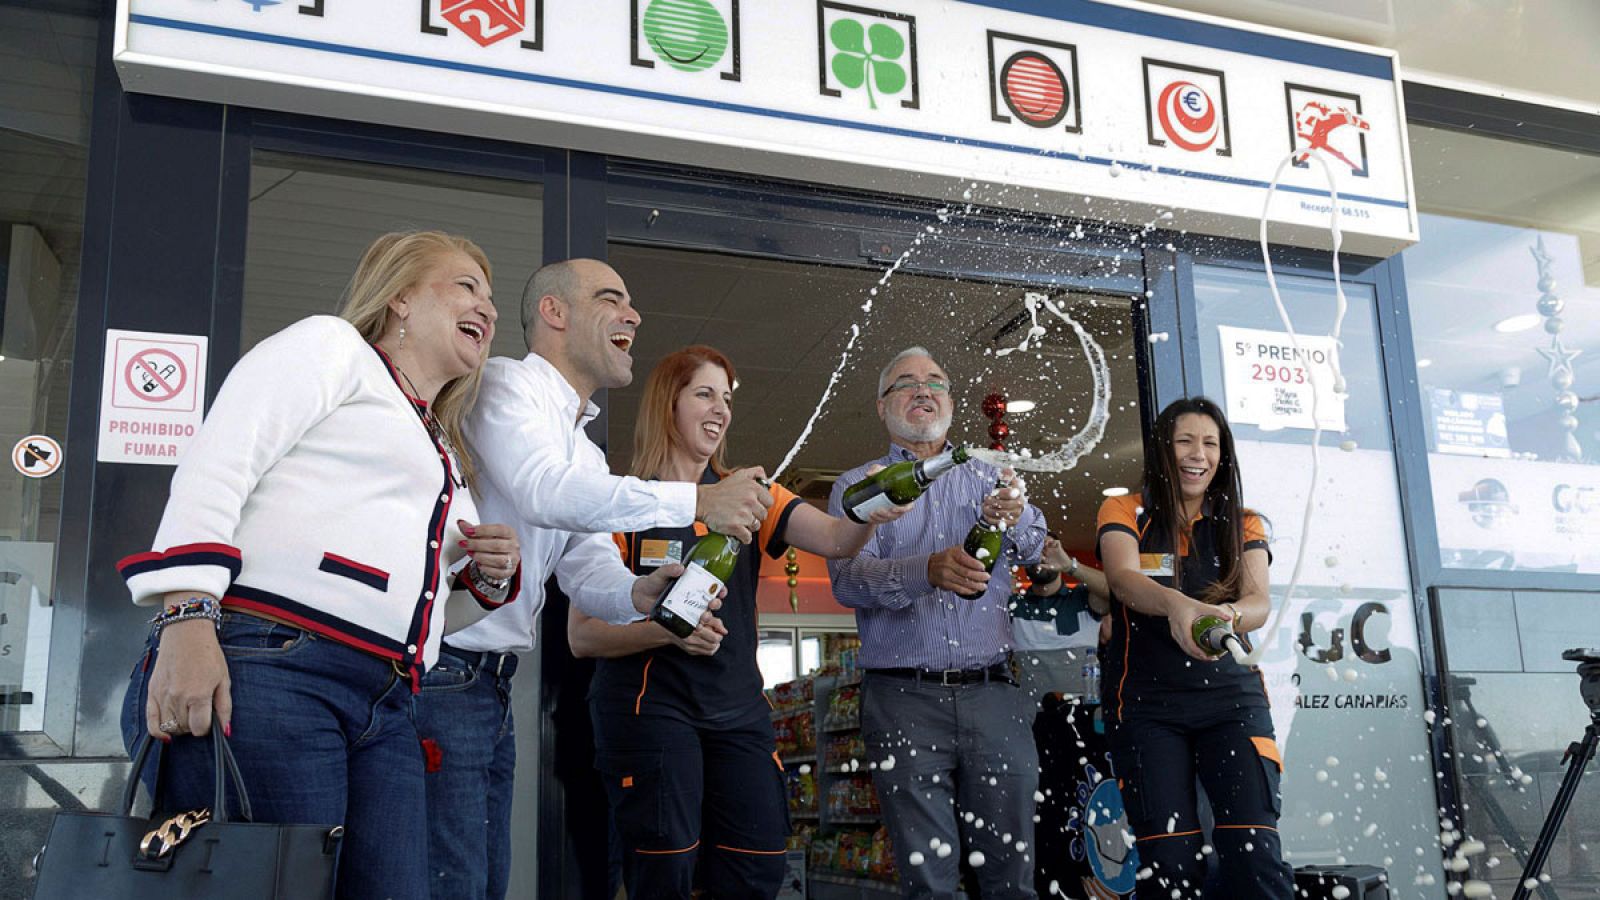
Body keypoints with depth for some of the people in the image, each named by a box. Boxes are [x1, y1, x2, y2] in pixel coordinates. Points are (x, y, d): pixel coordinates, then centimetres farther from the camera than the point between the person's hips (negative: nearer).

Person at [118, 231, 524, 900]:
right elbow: (214, 467, -6)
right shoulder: (332, 345, 8)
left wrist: (487, 575, 14)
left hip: (382, 717, 8)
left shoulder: (445, 454, 30)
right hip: (263, 666, -8)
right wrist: (186, 619, -19)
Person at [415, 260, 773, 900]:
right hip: (441, 673, -9)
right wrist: (698, 502, -26)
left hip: (493, 686, 9)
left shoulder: (587, 456, 21)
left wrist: (639, 594, -15)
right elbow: (544, 491, -26)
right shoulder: (505, 384, -7)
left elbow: (588, 570, 9)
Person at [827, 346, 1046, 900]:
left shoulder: (987, 479, 16)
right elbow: (847, 579, -7)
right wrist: (927, 571, -26)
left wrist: (1015, 517, -25)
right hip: (904, 697, -2)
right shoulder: (857, 487, 9)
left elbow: (1033, 546, -1)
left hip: (993, 693, 2)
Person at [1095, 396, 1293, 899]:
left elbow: (1259, 602, -5)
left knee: (1256, 855, -12)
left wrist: (1228, 616, -30)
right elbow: (1124, 579, -15)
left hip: (1232, 695, 2)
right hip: (1145, 701, -1)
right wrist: (1177, 604, -37)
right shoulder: (1125, 513, 5)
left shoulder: (1243, 525, 11)